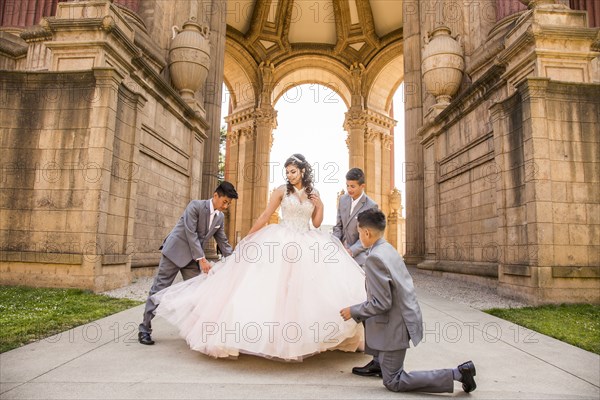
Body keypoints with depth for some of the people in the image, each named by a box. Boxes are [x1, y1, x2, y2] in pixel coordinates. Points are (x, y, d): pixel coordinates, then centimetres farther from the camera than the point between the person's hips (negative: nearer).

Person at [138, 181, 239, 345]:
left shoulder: (220, 217, 4)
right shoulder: (195, 206, -17)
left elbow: (223, 242, 11)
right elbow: (191, 234, -23)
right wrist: (202, 259, -26)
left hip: (193, 257, 7)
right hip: (175, 251, -7)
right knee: (160, 288, -3)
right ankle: (144, 329, 7)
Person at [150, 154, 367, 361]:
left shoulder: (313, 193, 9)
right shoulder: (282, 190, 0)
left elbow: (316, 223, 12)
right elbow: (265, 215, 1)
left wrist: (320, 206, -4)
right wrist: (248, 237, 1)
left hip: (307, 243, 3)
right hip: (282, 242, -3)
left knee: (306, 286, -3)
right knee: (277, 285, -4)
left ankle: (301, 335, 10)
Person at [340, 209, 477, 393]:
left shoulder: (374, 258, -25)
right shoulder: (389, 249, 4)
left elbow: (381, 303, -25)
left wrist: (353, 311, -11)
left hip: (394, 326, -9)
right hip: (404, 315, 9)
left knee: (393, 382, 5)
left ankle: (456, 373, -3)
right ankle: (380, 363, 30)